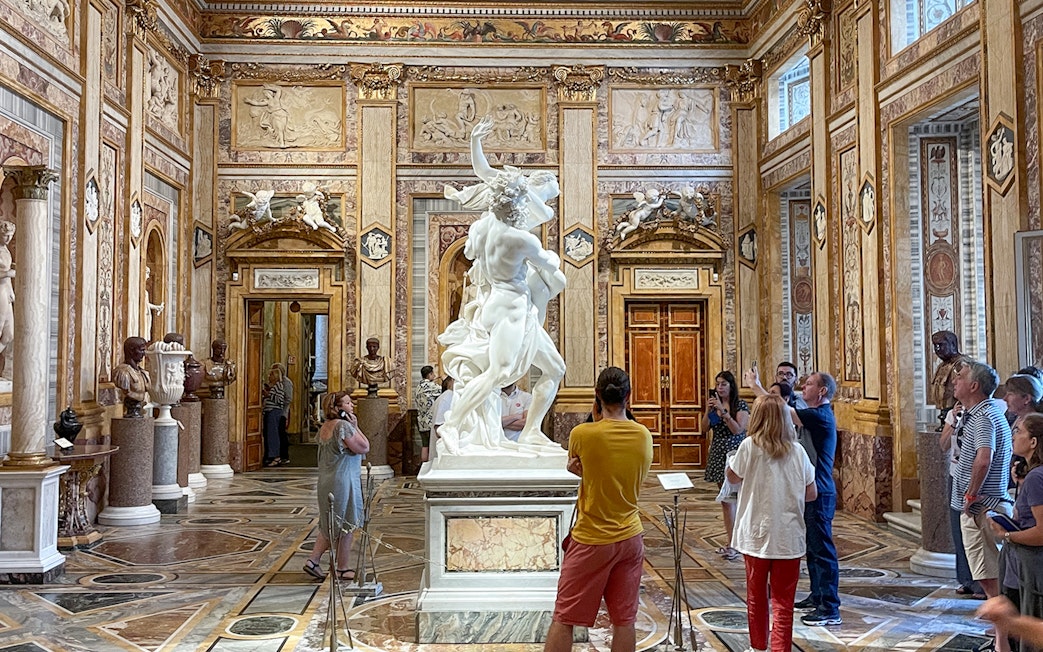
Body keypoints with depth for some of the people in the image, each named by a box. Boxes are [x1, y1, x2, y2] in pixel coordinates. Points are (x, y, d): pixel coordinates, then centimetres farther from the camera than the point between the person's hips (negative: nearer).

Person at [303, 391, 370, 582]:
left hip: (326, 482, 9)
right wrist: (355, 427, -11)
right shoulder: (344, 426, -18)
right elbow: (364, 448, -18)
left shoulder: (324, 427, 11)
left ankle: (313, 560, 16)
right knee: (346, 527, 4)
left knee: (329, 525, 20)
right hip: (343, 482, -9)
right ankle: (342, 569, 13)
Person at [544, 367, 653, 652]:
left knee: (563, 619, 5)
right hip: (630, 537, 4)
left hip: (591, 541, -4)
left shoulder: (582, 434, -16)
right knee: (624, 620, 11)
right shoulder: (644, 435, -2)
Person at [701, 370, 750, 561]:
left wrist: (722, 410, -21)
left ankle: (733, 543, -5)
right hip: (717, 454, 6)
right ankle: (730, 540, 16)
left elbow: (737, 429, -17)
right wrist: (708, 410, -9)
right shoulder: (715, 404, 10)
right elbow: (704, 429, 4)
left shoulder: (740, 405, -6)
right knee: (726, 499, 10)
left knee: (728, 499, -10)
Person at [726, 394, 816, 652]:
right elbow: (812, 493, 4)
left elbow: (732, 477, 5)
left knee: (756, 596, 18)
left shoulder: (750, 446, -10)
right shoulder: (797, 451, -3)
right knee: (783, 602, 5)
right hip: (788, 537, 1)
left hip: (757, 534, 0)